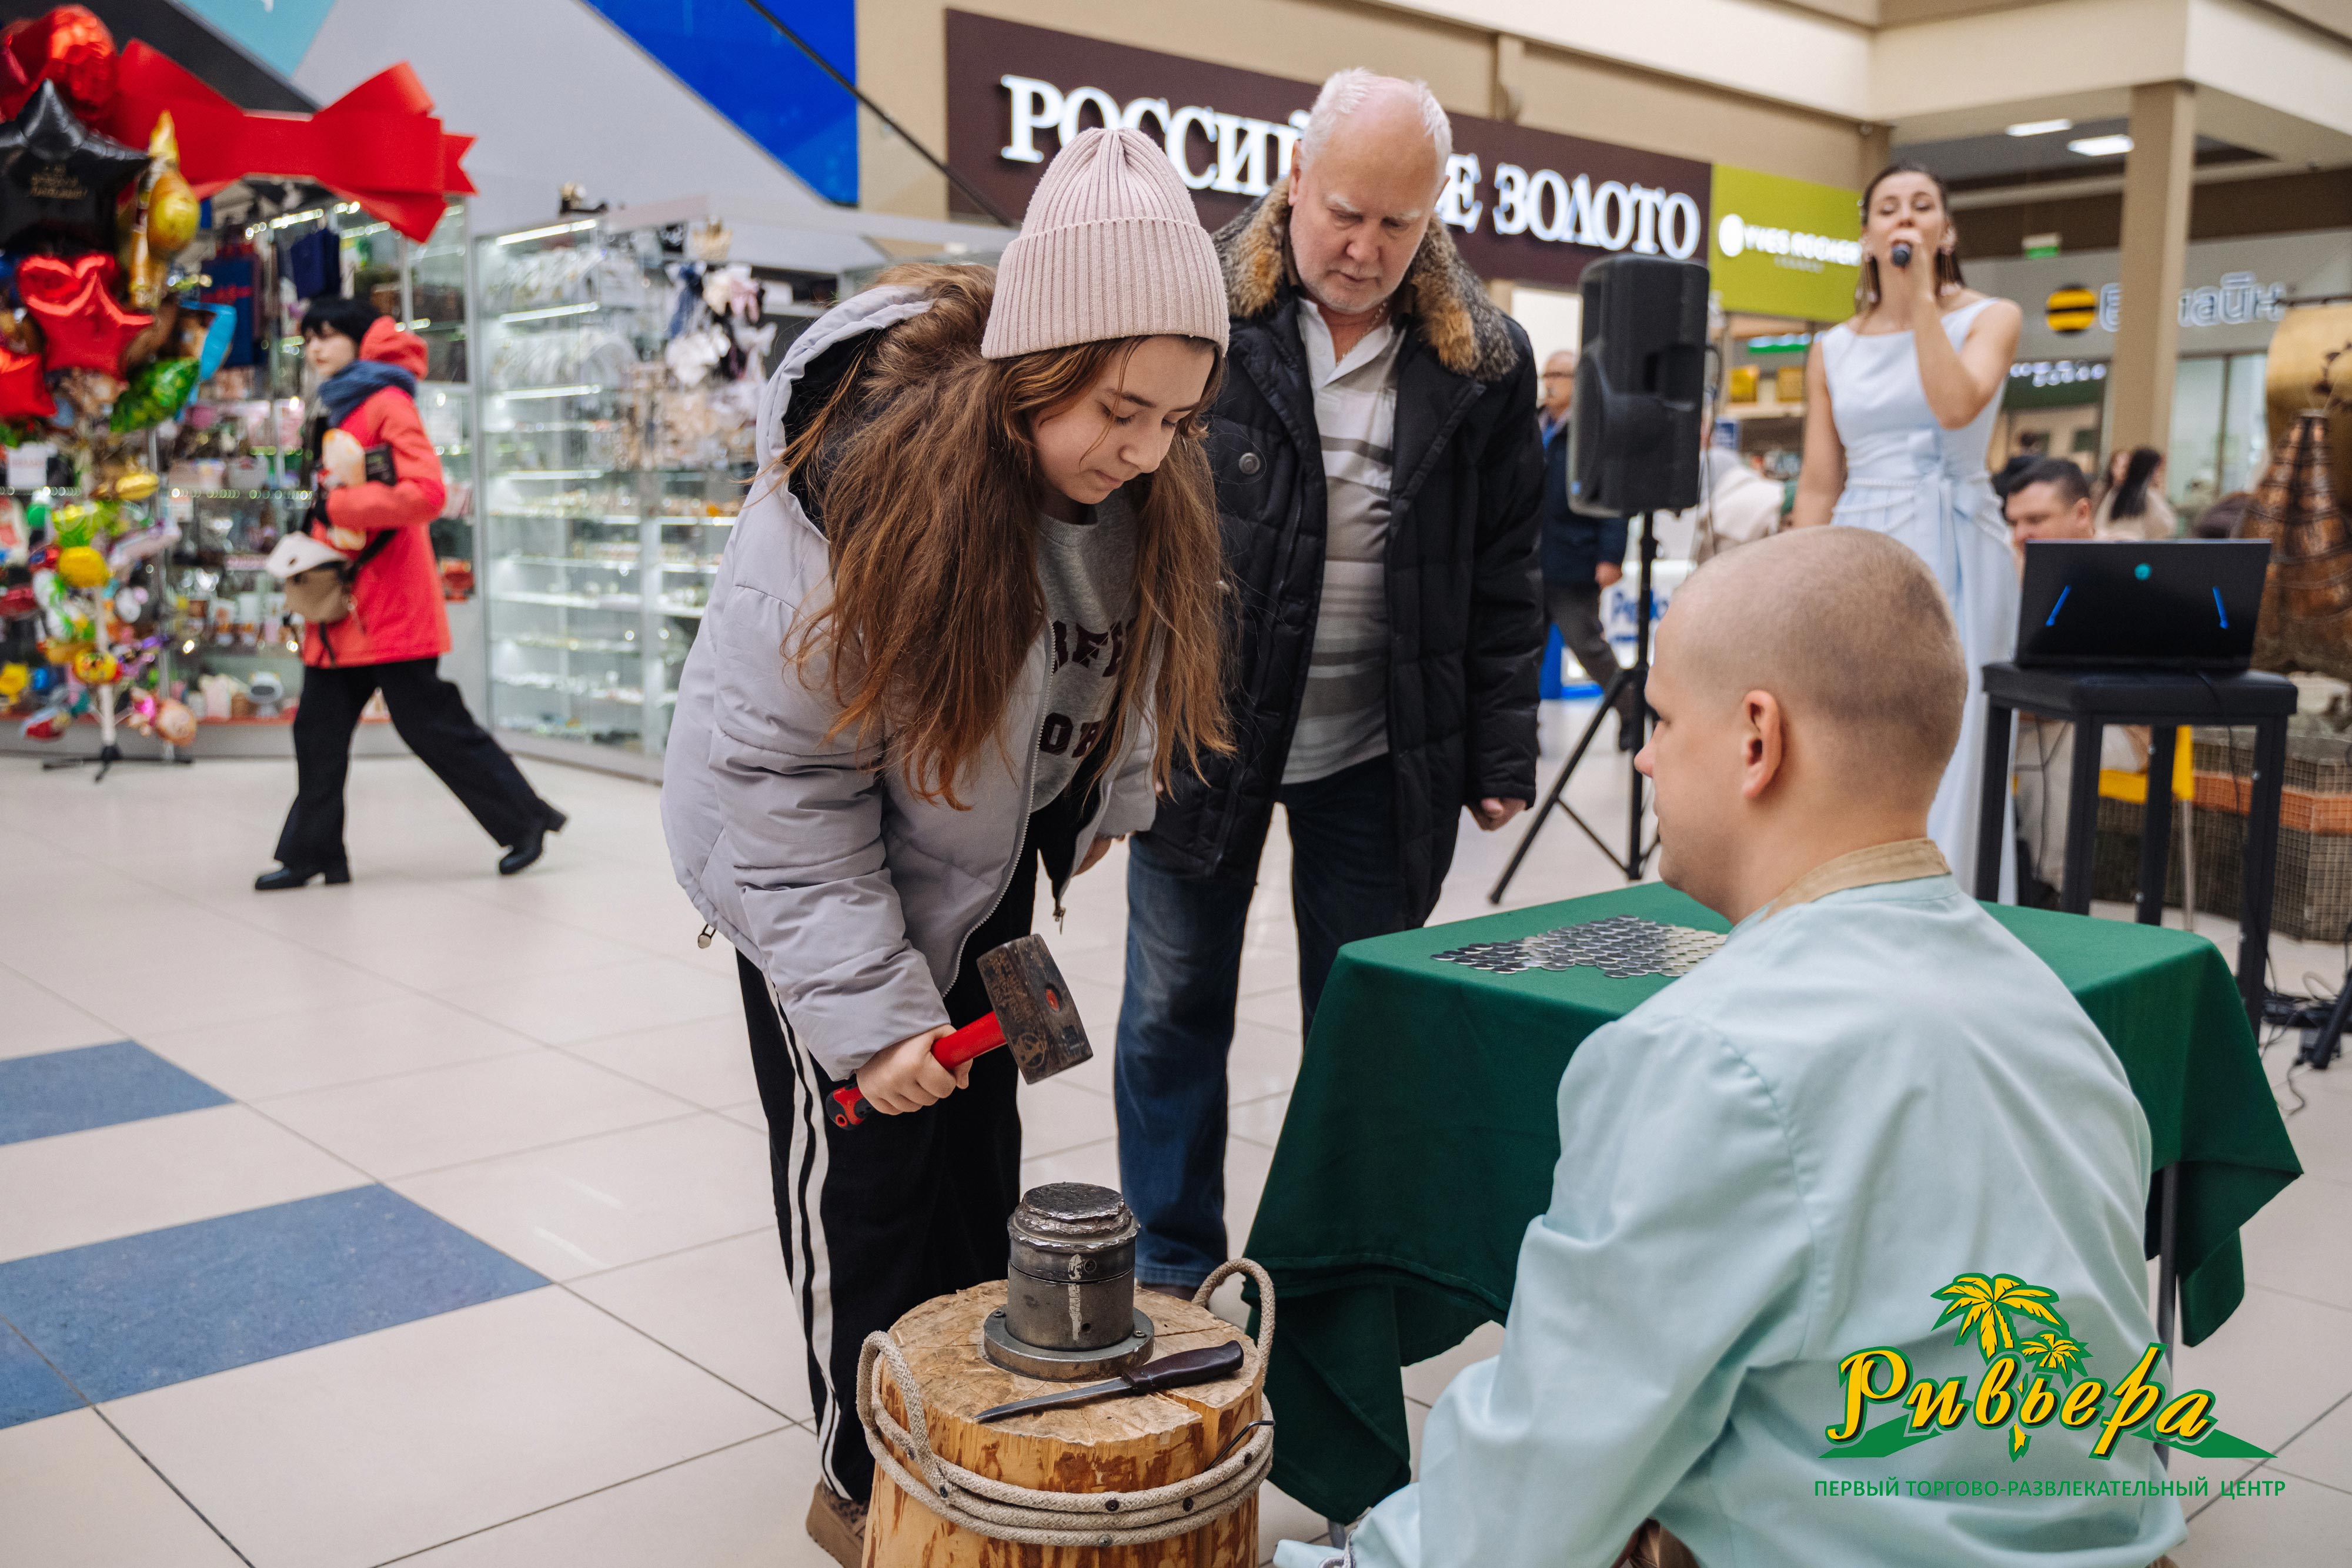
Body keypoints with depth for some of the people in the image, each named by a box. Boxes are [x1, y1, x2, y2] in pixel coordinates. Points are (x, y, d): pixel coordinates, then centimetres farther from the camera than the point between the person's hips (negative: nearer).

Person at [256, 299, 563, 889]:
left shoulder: (387, 404, -9)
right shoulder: (335, 414, 18)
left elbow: (426, 493, -23)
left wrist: (338, 506, -18)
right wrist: (315, 548, 11)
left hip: (390, 606, -9)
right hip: (341, 607, 9)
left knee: (430, 724, -3)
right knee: (319, 730, 9)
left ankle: (525, 819, 10)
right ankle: (312, 852, 17)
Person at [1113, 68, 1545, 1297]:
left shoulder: (1483, 358, 1)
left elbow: (1503, 573, 6)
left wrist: (1500, 754, 2)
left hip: (1381, 755, 2)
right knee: (1176, 1007, 9)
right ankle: (1171, 1268, 27)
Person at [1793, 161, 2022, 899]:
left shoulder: (1988, 319, 5)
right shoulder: (1833, 349, 12)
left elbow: (1957, 406, -17)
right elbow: (1817, 487, 10)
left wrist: (1922, 297, -12)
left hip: (1954, 561, -2)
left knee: (1946, 758, -4)